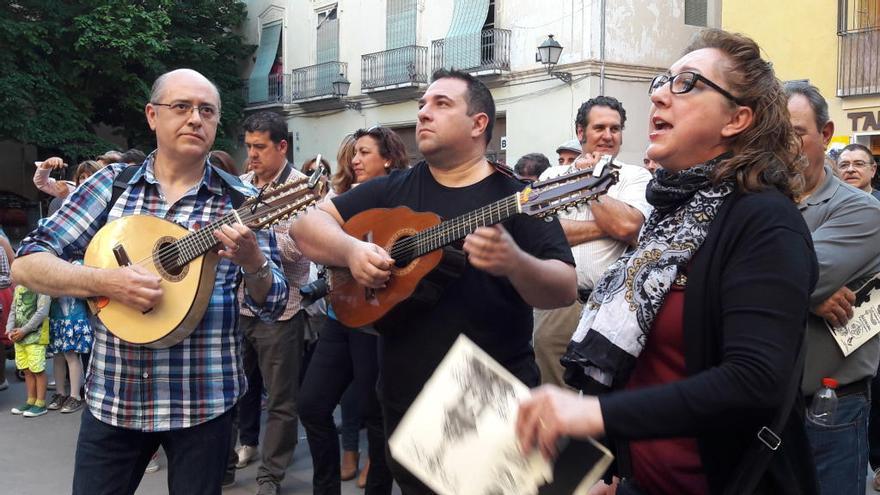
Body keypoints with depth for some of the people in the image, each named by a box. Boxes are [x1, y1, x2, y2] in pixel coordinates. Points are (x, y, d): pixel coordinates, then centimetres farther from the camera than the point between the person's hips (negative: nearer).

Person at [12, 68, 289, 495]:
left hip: (202, 401, -1)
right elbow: (26, 264, -2)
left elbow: (272, 306, -4)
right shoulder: (111, 184, 0)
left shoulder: (241, 202, -4)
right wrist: (104, 280, -20)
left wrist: (252, 262, -26)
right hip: (111, 396, 1)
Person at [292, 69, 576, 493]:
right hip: (405, 401, 4)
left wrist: (515, 263, -33)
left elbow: (566, 290, -12)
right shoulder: (392, 190, 7)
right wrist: (351, 250, -16)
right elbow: (307, 224, 5)